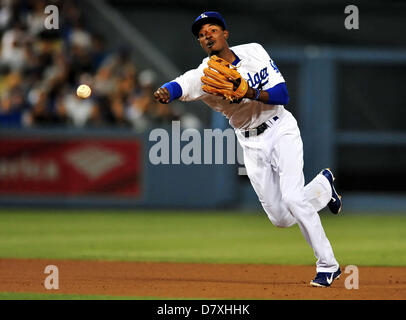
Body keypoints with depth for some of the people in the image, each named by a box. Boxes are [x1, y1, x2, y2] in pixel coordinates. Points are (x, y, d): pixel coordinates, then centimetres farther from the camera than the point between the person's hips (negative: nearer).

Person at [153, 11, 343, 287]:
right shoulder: (205, 75, -10)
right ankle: (323, 184, 33)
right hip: (252, 145, 3)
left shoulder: (254, 52, -9)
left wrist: (250, 93, -30)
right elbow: (182, 85, -33)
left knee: (292, 198, -22)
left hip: (280, 130, -3)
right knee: (281, 218, 3)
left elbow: (283, 94, -13)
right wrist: (165, 92, -56)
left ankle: (328, 264, -9)